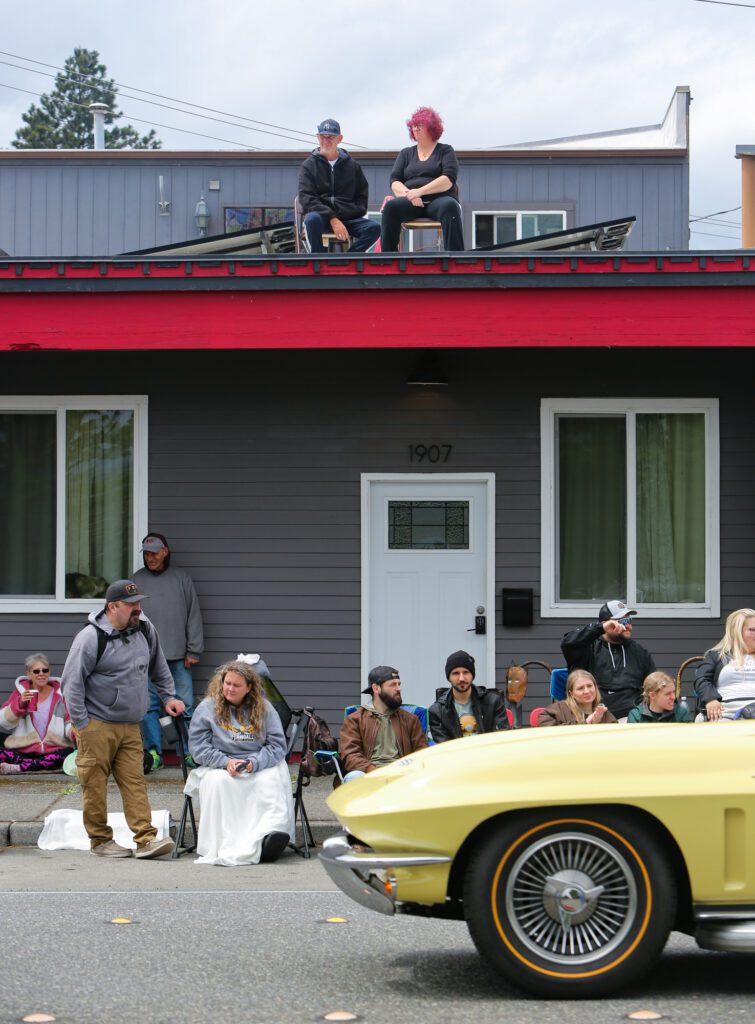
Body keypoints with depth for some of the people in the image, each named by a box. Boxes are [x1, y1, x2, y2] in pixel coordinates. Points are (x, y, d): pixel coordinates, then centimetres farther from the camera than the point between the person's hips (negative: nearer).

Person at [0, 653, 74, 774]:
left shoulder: (60, 694, 10)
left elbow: (69, 723, 9)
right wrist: (19, 704, -13)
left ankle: (17, 768, -30)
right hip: (22, 752, 0)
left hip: (53, 751, 0)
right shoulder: (20, 692, 10)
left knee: (68, 753, -33)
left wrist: (73, 731, -15)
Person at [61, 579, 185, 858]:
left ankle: (146, 839, -2)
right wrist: (81, 723, -12)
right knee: (95, 784, 0)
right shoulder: (91, 638, -13)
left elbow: (159, 668, 25)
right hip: (97, 726, -5)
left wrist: (169, 697, 19)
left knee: (135, 782, 1)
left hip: (130, 726, 6)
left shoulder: (145, 630, 7)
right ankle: (100, 840, 10)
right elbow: (71, 683, -11)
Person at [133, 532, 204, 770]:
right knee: (149, 706, 1)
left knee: (184, 705, 0)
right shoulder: (136, 580, 7)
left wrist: (194, 651, 1)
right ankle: (154, 752, 7)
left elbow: (194, 616, 7)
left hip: (178, 657, 0)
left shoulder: (182, 579, 7)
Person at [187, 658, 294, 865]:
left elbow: (277, 745, 2)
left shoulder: (264, 708, 9)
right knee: (218, 781, -35)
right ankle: (224, 845, -38)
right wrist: (226, 762, -15)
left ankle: (270, 834, -48)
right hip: (220, 767, 0)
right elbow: (198, 748, 0)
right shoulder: (207, 708, 6)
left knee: (271, 780, -33)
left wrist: (254, 763, -16)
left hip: (260, 766, 1)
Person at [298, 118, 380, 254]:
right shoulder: (309, 165, 10)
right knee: (312, 219, -38)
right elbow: (307, 199, -2)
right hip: (321, 215, -2)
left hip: (348, 218, 2)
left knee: (374, 228, -26)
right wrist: (332, 219, -16)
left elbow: (363, 195, 18)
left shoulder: (352, 165, 17)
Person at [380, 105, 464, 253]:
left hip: (439, 200, -2)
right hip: (411, 202, 2)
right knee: (391, 206, -31)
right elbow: (394, 182, 11)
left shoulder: (445, 151, 12)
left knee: (450, 207, -38)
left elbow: (448, 179, -4)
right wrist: (408, 194, -13)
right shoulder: (406, 153, 22)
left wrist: (419, 192, -15)